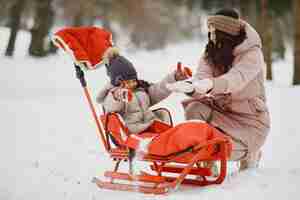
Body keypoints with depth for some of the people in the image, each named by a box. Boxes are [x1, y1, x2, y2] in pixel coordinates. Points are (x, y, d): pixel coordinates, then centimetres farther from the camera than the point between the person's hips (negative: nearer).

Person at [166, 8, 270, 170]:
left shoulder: (252, 54, -20)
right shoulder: (211, 52, -4)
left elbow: (237, 78, -40)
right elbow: (202, 77, -21)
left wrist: (210, 85, -60)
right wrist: (191, 86, -46)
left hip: (249, 117, -5)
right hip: (220, 108, 5)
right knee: (194, 109, -24)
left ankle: (250, 152, 12)